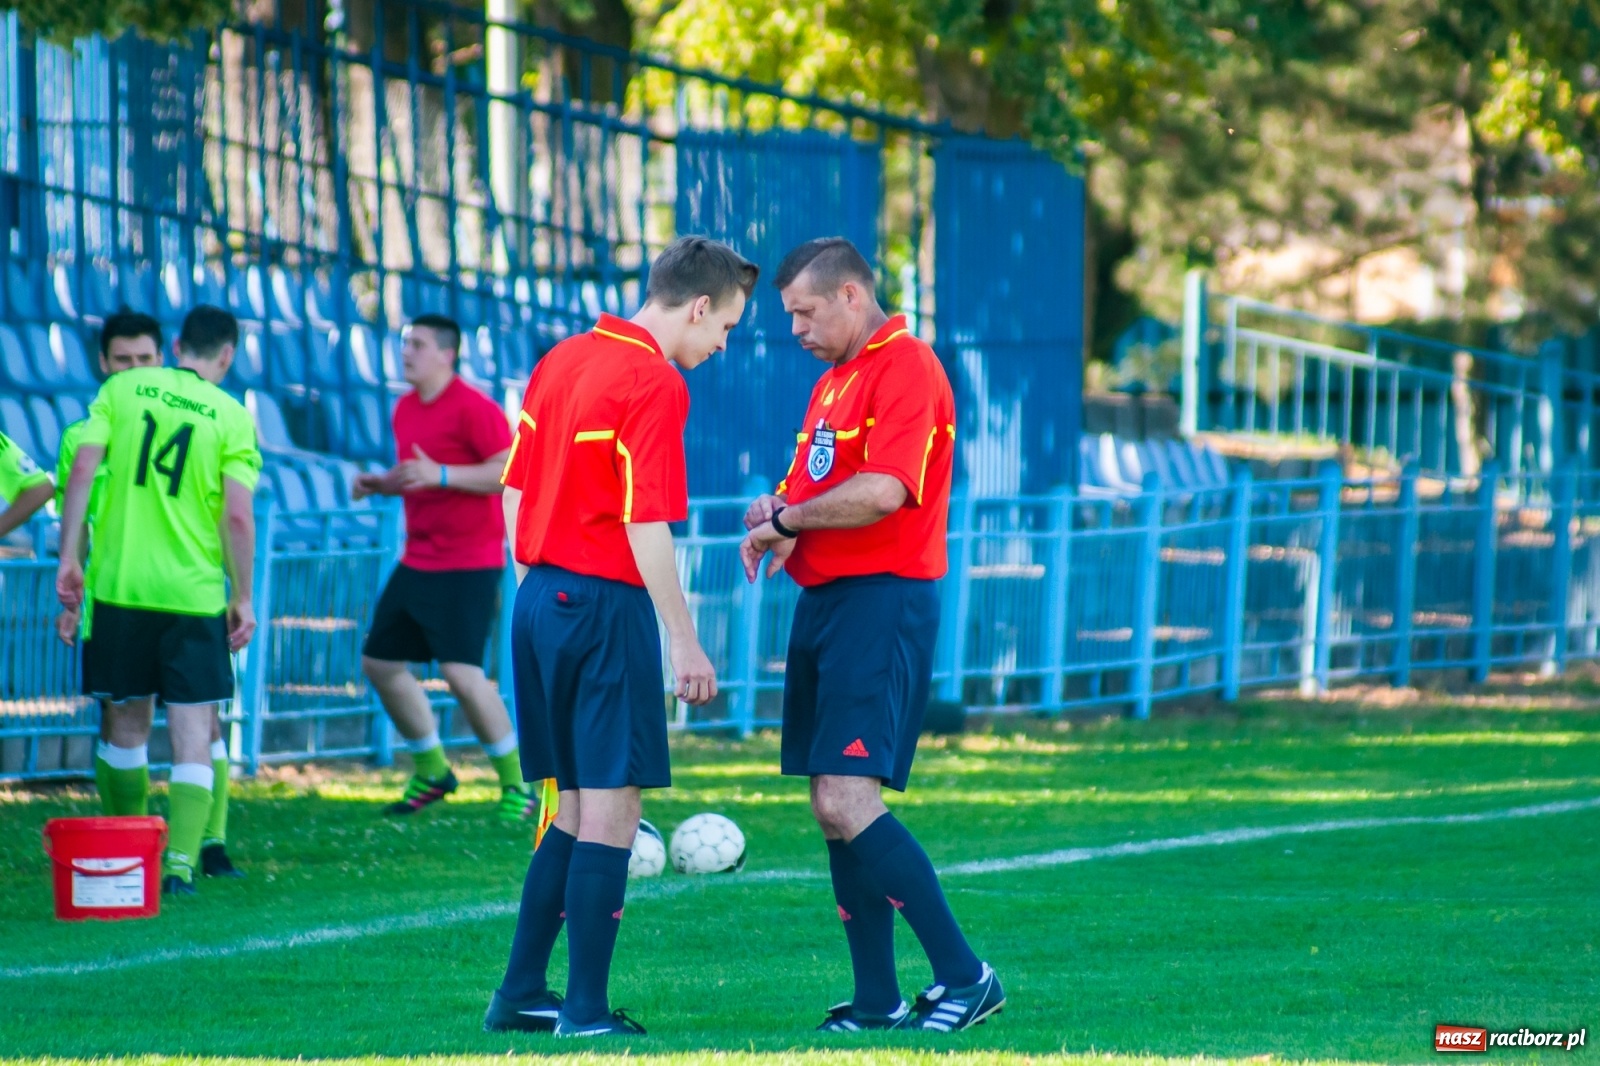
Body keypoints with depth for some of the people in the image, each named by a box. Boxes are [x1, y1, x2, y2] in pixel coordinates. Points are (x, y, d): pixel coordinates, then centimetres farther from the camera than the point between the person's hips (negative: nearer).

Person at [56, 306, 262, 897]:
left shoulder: (122, 389, 4)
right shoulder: (232, 417, -2)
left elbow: (82, 470, -4)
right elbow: (237, 515, -8)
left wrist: (70, 557, 1)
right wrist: (243, 598, 1)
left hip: (118, 583, 2)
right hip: (193, 592, -2)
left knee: (127, 719, 14)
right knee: (193, 727, 0)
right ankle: (180, 860, -12)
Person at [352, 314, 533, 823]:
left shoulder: (474, 409, -14)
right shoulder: (405, 409, 12)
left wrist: (440, 475, -27)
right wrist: (379, 484, 5)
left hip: (468, 565, -9)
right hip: (417, 564, 9)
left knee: (461, 671, -17)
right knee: (379, 662, 10)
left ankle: (518, 783, -3)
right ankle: (432, 771, 25)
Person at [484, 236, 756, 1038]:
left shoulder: (562, 361, 12)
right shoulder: (655, 384, -13)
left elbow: (515, 490, 15)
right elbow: (646, 525, -18)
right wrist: (683, 642, -15)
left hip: (541, 600, 8)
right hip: (607, 606, -8)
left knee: (575, 808, 16)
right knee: (610, 809, -2)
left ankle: (520, 994, 17)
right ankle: (586, 1011, -2)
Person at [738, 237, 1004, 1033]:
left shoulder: (905, 369, -11)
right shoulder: (833, 382, 20)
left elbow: (881, 491, -23)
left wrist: (787, 519, -10)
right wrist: (781, 515, 4)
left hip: (880, 604, -10)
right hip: (824, 602, 10)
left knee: (847, 803, -18)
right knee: (834, 812, 8)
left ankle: (964, 977, -13)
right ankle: (877, 999, 11)